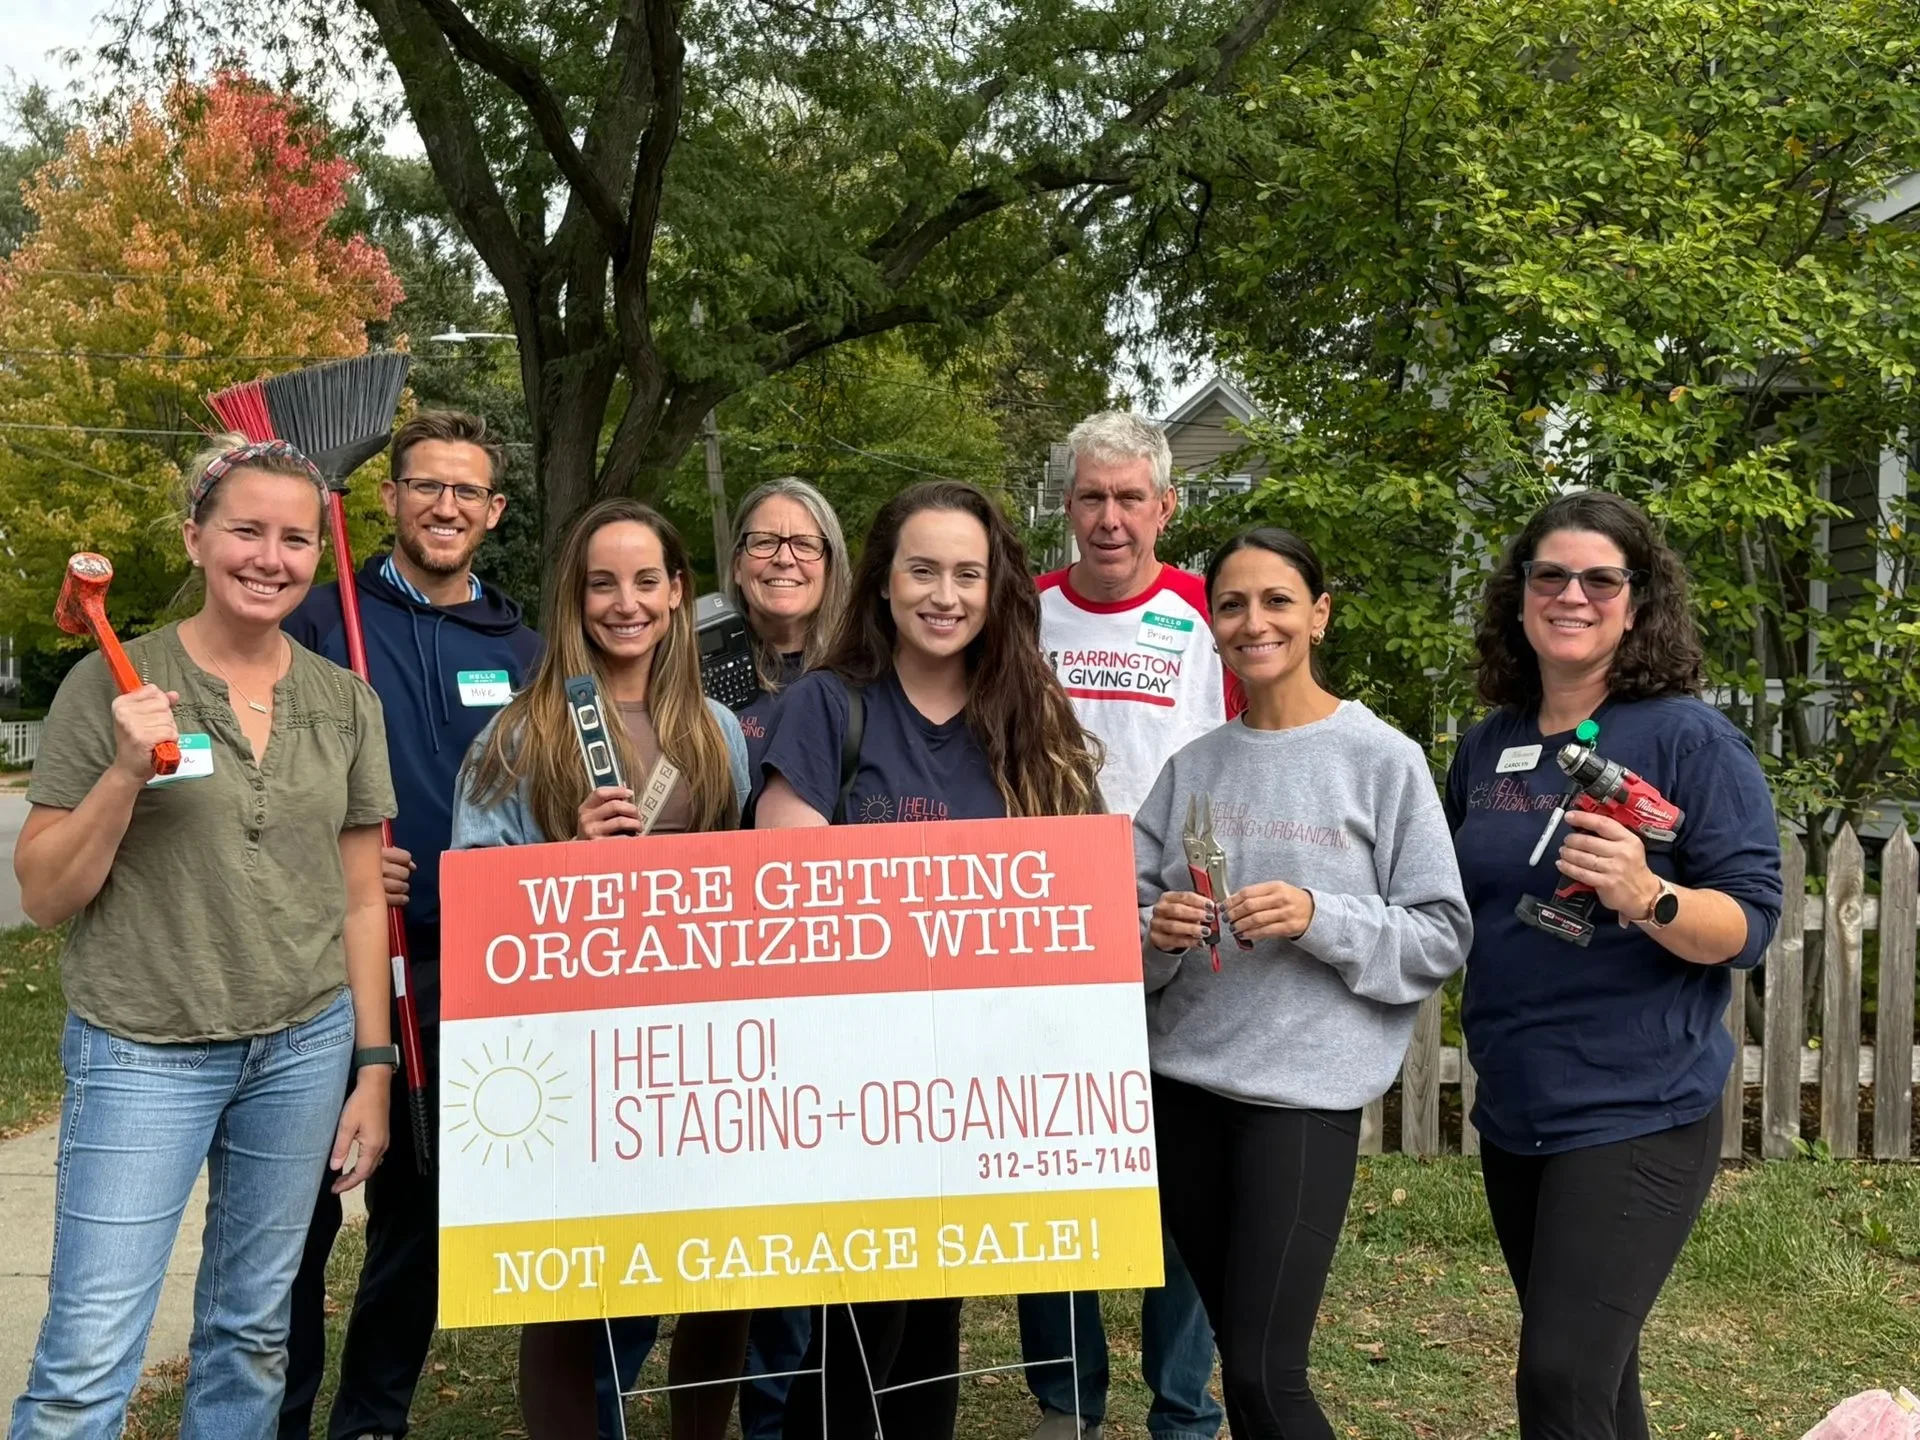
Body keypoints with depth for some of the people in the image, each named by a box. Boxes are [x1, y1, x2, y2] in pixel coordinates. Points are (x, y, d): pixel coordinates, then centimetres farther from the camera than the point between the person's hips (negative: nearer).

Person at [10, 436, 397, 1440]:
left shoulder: (346, 702, 5)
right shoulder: (114, 685, -5)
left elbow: (361, 900, 10)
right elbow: (43, 896, -3)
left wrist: (373, 1067, 7)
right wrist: (125, 770, -18)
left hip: (305, 1047, 3)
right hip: (142, 1050, -3)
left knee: (253, 1334, 13)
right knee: (87, 1357, -3)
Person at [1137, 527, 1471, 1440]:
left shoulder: (1382, 759, -5)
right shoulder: (1192, 766, 7)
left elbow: (1441, 937, -5)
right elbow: (1127, 913, 9)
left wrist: (1319, 917, -19)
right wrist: (1159, 932, -12)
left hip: (1303, 1090, -4)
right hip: (1185, 1079, 5)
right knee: (1238, 1353, 15)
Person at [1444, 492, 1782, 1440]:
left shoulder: (1690, 737, -9)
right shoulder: (1487, 746, 7)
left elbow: (1751, 922, -14)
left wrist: (1645, 897, -32)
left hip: (1636, 1114, -6)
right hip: (1512, 1113, 6)